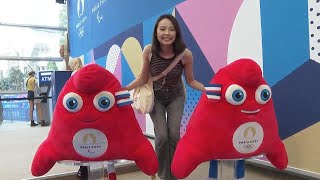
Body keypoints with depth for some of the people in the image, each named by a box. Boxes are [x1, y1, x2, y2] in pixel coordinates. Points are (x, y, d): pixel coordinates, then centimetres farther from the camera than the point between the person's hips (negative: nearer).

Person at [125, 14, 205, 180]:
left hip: (176, 98, 0)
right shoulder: (149, 51, -25)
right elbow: (143, 78, -13)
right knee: (161, 135, -7)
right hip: (155, 97, 0)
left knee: (174, 134, -2)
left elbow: (191, 81, -11)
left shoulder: (185, 54, -26)